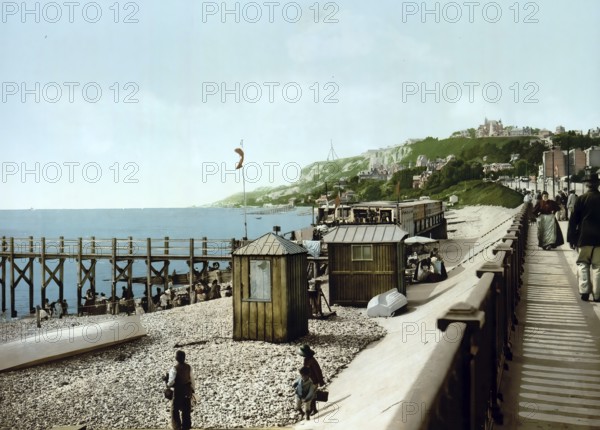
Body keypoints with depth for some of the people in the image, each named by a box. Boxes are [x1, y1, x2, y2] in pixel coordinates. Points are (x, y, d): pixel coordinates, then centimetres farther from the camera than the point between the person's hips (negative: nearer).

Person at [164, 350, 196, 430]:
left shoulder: (174, 369, -18)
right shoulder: (189, 367, -4)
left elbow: (171, 382, -18)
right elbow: (192, 380, 1)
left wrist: (168, 384, 4)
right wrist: (193, 390, 13)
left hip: (178, 391, -4)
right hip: (188, 391, 4)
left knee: (175, 410, 11)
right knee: (186, 411, 16)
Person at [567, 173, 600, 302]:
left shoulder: (581, 199, -3)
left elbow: (573, 219, -4)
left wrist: (571, 237, 1)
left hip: (584, 237, -1)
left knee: (583, 263, 8)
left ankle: (584, 291, -3)